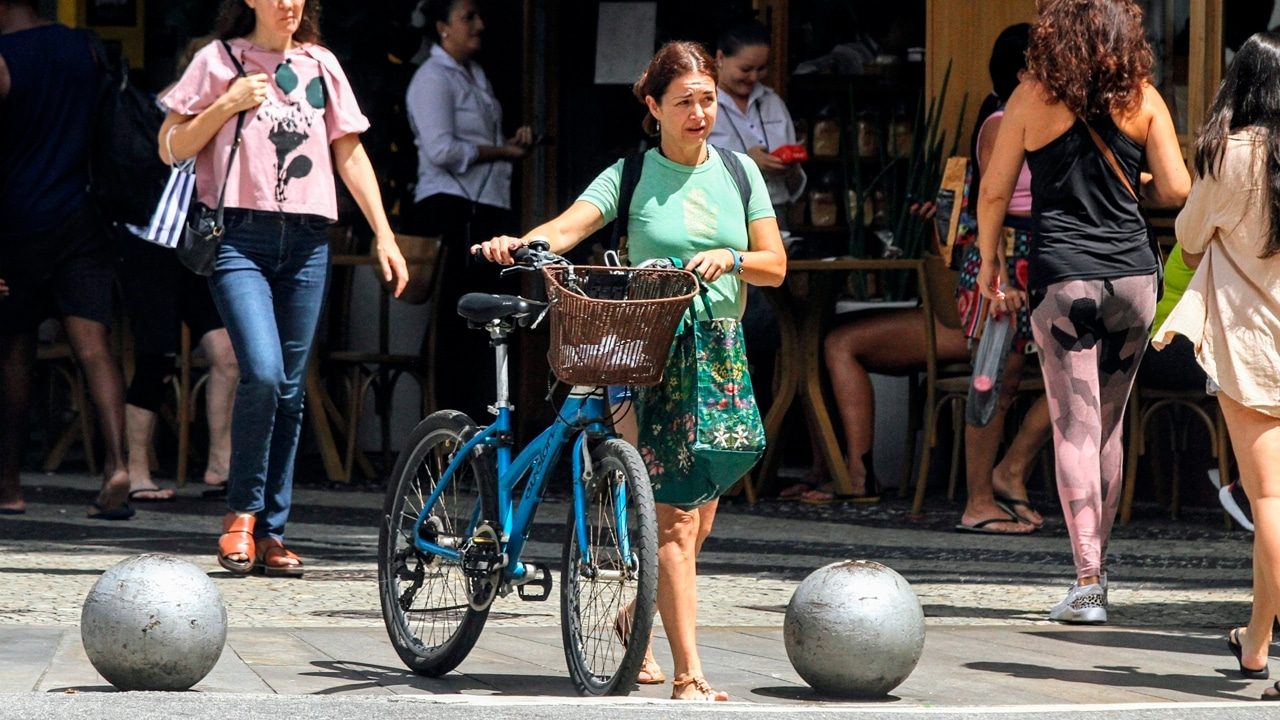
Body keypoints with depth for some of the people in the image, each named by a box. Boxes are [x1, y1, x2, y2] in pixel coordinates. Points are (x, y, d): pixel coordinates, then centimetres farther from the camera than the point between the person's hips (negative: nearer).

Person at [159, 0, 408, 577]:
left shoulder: (321, 66, 13)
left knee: (289, 389, 3)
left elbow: (351, 156, 17)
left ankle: (271, 533, 10)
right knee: (262, 373, -20)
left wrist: (384, 235, 11)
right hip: (240, 235, -4)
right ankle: (242, 512, -2)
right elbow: (172, 147, 3)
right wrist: (228, 104, -9)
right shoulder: (220, 61, 4)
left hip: (306, 242, 4)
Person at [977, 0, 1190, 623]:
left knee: (1075, 429, -3)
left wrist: (989, 260, 15)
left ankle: (1087, 584, -9)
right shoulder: (1142, 98, 2)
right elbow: (1176, 190, 0)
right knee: (1110, 427, 15)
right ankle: (1096, 565, 23)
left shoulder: (1033, 98, -2)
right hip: (1133, 274, 3)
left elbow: (993, 193, 1)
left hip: (1062, 278, -3)